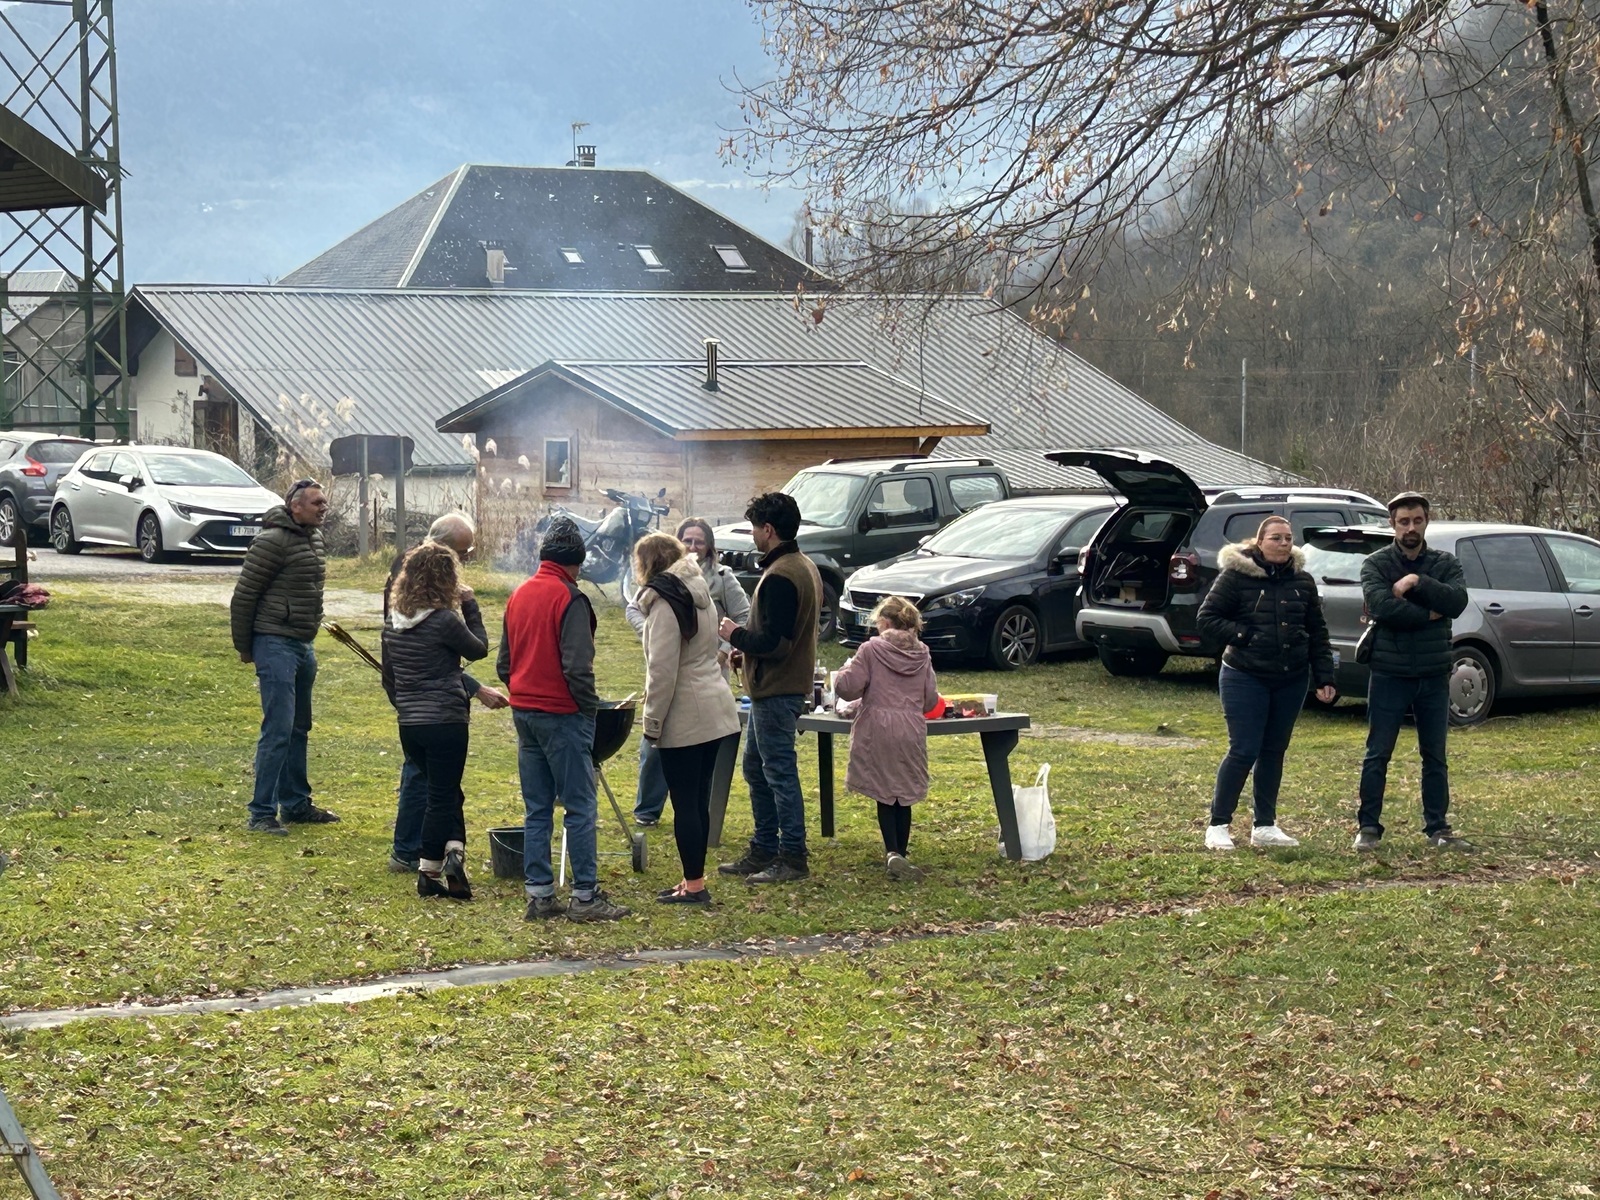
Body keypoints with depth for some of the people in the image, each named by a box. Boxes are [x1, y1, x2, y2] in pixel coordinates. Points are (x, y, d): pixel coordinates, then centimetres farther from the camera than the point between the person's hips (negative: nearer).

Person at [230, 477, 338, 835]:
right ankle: (262, 813, -8)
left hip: (303, 645, 9)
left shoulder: (314, 537, 11)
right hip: (275, 644, -9)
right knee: (278, 730, -11)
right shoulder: (273, 541, -16)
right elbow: (243, 595, -13)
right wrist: (244, 647, -7)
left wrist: (310, 637, 19)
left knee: (299, 728, 16)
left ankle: (296, 804, 25)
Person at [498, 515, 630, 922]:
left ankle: (539, 895, 11)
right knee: (580, 808, -2)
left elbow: (504, 663, 15)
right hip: (562, 715, -8)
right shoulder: (569, 599, -14)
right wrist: (589, 707, -7)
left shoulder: (518, 596, 10)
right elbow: (577, 666, -19)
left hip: (524, 714, 8)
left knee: (536, 810, 11)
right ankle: (585, 896, -2)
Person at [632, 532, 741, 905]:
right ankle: (694, 880, 20)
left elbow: (663, 671, -19)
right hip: (716, 713, 9)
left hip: (685, 719, -9)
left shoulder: (664, 601, -14)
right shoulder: (699, 592, 12)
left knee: (685, 803, -1)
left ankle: (694, 884, 3)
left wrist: (652, 723, -11)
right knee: (698, 801, 14)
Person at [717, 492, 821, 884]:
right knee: (756, 768, 18)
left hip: (776, 690, -11)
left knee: (779, 772, -4)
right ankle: (764, 850, 25)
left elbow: (773, 642, -25)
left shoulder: (779, 577, -21)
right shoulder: (805, 567, 12)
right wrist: (748, 645, 15)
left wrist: (737, 635, -9)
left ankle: (793, 858, 1)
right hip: (779, 686, 11)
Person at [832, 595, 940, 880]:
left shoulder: (872, 650, -7)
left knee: (884, 795, 2)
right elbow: (931, 700, 9)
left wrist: (846, 671, 11)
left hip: (878, 729, -3)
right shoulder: (922, 655, 6)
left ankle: (893, 852, -13)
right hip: (912, 731, 3)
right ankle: (902, 852, 15)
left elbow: (846, 687, -10)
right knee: (904, 795, 12)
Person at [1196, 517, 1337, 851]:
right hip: (1245, 678, -5)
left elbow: (1317, 633, 10)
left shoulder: (1302, 581, 6)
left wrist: (1324, 678, 4)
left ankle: (1265, 826, 19)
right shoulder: (1236, 576, -7)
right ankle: (1218, 826, 3)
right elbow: (1206, 619, -5)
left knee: (1274, 751, 10)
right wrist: (1242, 635, -15)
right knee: (1243, 751, -7)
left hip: (1292, 681, 5)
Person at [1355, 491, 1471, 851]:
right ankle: (1368, 828, 7)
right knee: (1377, 755, 1)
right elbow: (1381, 606, -21)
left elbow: (1457, 602, -13)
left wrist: (1418, 582, -20)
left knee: (1435, 756, 10)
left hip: (1434, 676, 3)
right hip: (1389, 675, -3)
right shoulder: (1376, 564, -2)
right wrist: (1428, 614, -14)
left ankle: (1438, 828, 17)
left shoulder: (1446, 564, 6)